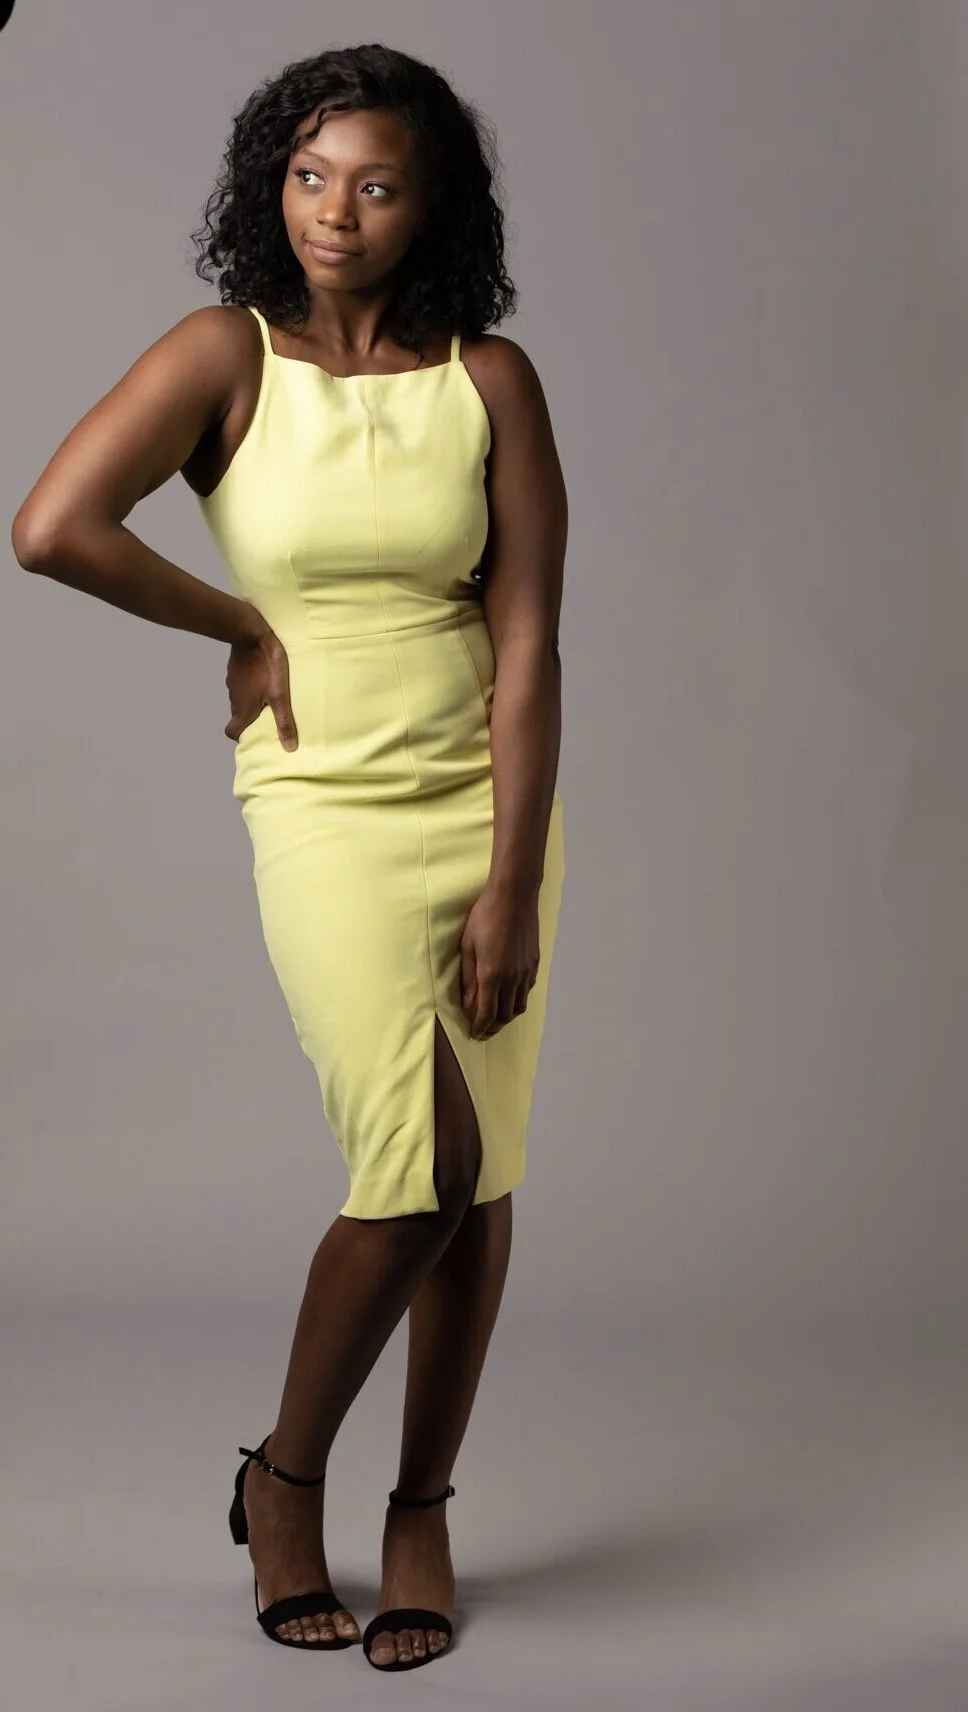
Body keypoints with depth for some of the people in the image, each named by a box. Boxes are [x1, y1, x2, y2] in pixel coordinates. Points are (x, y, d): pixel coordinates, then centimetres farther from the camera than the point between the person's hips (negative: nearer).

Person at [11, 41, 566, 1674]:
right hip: (325, 807, -3)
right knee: (420, 1173, -13)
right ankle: (283, 1475, 11)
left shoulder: (490, 377, 0)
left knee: (476, 1184, 5)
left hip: (487, 801, 3)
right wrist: (246, 627, -8)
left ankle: (421, 1512, 23)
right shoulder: (229, 353, -5)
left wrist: (516, 886, -10)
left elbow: (525, 643, -5)